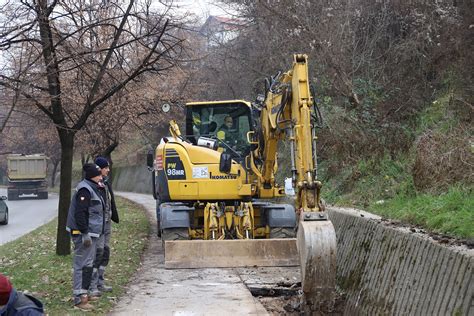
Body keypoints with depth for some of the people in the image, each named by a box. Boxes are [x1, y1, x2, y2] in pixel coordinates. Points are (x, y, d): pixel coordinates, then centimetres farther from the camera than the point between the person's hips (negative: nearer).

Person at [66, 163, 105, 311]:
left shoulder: (93, 188, 16)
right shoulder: (85, 189, -17)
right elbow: (80, 213, -23)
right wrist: (85, 234, -24)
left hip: (91, 233, 11)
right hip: (84, 233, -11)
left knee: (88, 264, 19)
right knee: (82, 265, -9)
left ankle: (84, 293, 30)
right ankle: (79, 298, -8)